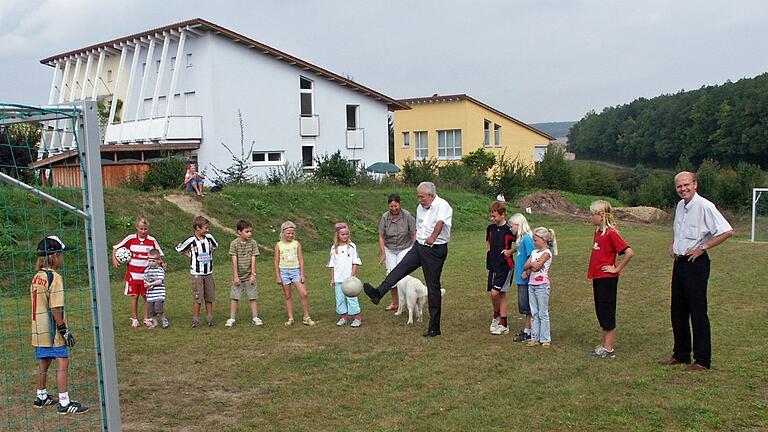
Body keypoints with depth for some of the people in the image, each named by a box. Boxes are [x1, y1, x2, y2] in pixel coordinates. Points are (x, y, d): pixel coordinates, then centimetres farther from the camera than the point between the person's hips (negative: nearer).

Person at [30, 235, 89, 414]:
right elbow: (55, 309, -20)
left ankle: (41, 397, 33)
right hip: (52, 330, -9)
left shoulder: (37, 277, 10)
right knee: (63, 362, -5)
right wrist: (65, 331, -14)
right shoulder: (54, 277, -16)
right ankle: (64, 403, -5)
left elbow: (39, 305, 14)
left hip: (39, 330, 9)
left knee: (44, 362, 20)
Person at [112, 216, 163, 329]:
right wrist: (114, 259, -8)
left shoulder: (152, 240, -3)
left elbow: (159, 255, 6)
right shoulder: (130, 239, -4)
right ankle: (134, 319, 15)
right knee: (134, 296, 3)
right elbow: (115, 247, 5)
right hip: (133, 273, -1)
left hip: (147, 274, 1)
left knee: (146, 296, 6)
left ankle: (147, 319, 17)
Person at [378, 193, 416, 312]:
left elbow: (414, 233, -9)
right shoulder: (385, 217, -8)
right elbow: (381, 236, -2)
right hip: (389, 249, 3)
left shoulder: (407, 215, -14)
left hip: (404, 249, -3)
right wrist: (383, 253, -4)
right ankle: (394, 302, 12)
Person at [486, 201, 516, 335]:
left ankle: (497, 316, 12)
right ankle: (503, 324, 18)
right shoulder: (490, 228, 7)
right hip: (493, 264, 6)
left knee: (495, 292, -13)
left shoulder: (509, 230, -13)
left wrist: (511, 251, -12)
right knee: (501, 294, 10)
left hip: (505, 265, -6)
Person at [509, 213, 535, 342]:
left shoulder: (527, 238, -17)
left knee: (526, 305, -1)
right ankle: (525, 329, 25)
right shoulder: (521, 238, 10)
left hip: (526, 279, -9)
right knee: (523, 305, 16)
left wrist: (526, 272, -21)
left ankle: (528, 332, 7)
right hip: (521, 278, 9)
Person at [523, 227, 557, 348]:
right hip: (532, 284, 7)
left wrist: (528, 270, -4)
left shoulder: (546, 253, -9)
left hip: (542, 285, -7)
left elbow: (537, 266, -19)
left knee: (543, 313, -1)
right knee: (534, 313, 10)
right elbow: (526, 266, 3)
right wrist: (532, 264, -14)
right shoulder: (534, 252, 12)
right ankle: (535, 338, 15)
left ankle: (545, 339, 6)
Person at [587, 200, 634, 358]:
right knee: (600, 311, 14)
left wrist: (617, 269, -17)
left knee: (607, 312, -1)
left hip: (607, 278, -9)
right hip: (597, 277, 9)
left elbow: (629, 252, -24)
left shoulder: (611, 233, -17)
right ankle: (604, 345, 24)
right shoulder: (598, 232, 10)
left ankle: (608, 349, 7)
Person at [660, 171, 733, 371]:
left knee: (698, 312, -3)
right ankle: (680, 355, 26)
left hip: (696, 264, -8)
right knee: (678, 311, 14)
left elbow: (727, 231, -19)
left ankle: (703, 360, 6)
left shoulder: (705, 206, -15)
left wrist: (703, 248, -17)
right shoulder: (680, 206, 11)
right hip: (679, 263, 8)